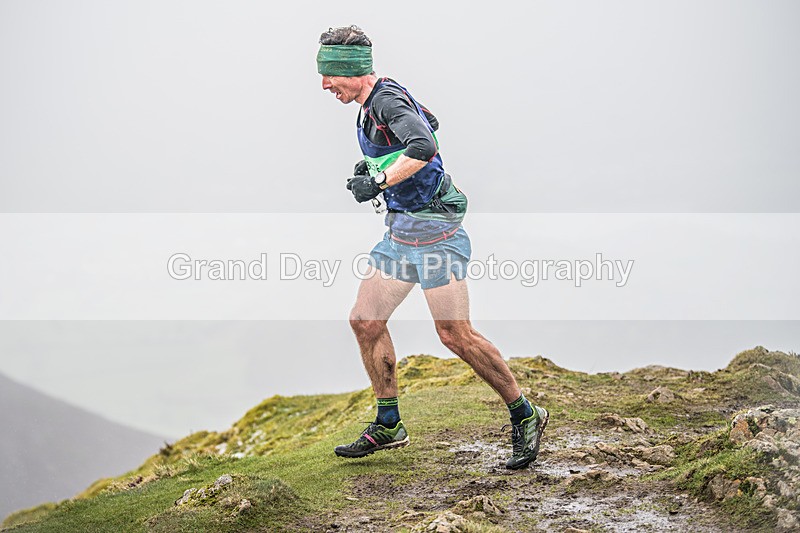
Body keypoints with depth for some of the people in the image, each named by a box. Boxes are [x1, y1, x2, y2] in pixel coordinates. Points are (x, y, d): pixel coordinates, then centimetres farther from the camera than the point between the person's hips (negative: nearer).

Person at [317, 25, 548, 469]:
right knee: (365, 320, 8)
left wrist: (378, 182, -28)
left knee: (455, 335, -11)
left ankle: (525, 417, 3)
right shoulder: (382, 98, 14)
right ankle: (388, 426, 18)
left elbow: (423, 148, -34)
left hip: (431, 228, -10)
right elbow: (429, 121, 34)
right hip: (401, 230, 10)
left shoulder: (387, 100, -15)